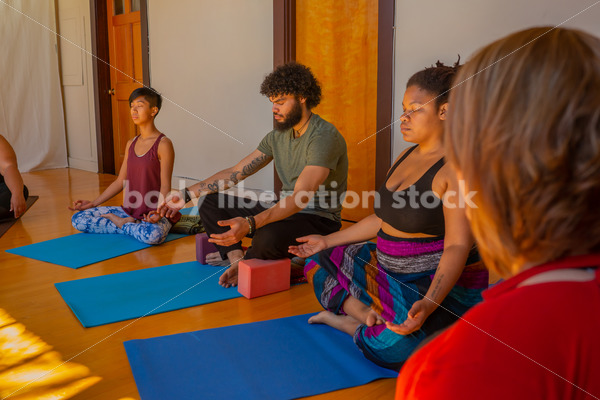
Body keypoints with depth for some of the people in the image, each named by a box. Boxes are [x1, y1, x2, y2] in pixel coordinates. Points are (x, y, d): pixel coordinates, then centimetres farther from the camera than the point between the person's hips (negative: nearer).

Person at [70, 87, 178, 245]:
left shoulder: (163, 144, -10)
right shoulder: (131, 144, 12)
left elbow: (165, 186, -14)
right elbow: (120, 181, 15)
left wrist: (158, 212, -30)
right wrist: (93, 203, 10)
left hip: (154, 213, -6)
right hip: (130, 211, 7)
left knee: (153, 234, -40)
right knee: (78, 219, -3)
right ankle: (131, 225, -5)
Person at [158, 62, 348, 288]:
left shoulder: (324, 136, -20)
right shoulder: (277, 136, 8)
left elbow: (301, 197, -30)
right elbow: (235, 173, 9)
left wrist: (249, 224, -42)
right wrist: (187, 195, 3)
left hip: (319, 220, -8)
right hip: (285, 212, 8)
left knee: (268, 236, -39)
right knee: (208, 200, 4)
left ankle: (244, 264, -4)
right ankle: (236, 257, -15)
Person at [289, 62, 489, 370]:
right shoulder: (407, 157, 9)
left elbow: (458, 246, -24)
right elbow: (383, 219, 15)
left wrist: (428, 304, -38)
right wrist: (328, 240, 17)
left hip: (443, 284, -9)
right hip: (390, 271, 9)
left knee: (391, 347, -34)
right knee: (319, 261, 9)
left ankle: (347, 321, -2)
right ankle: (366, 316, -8)